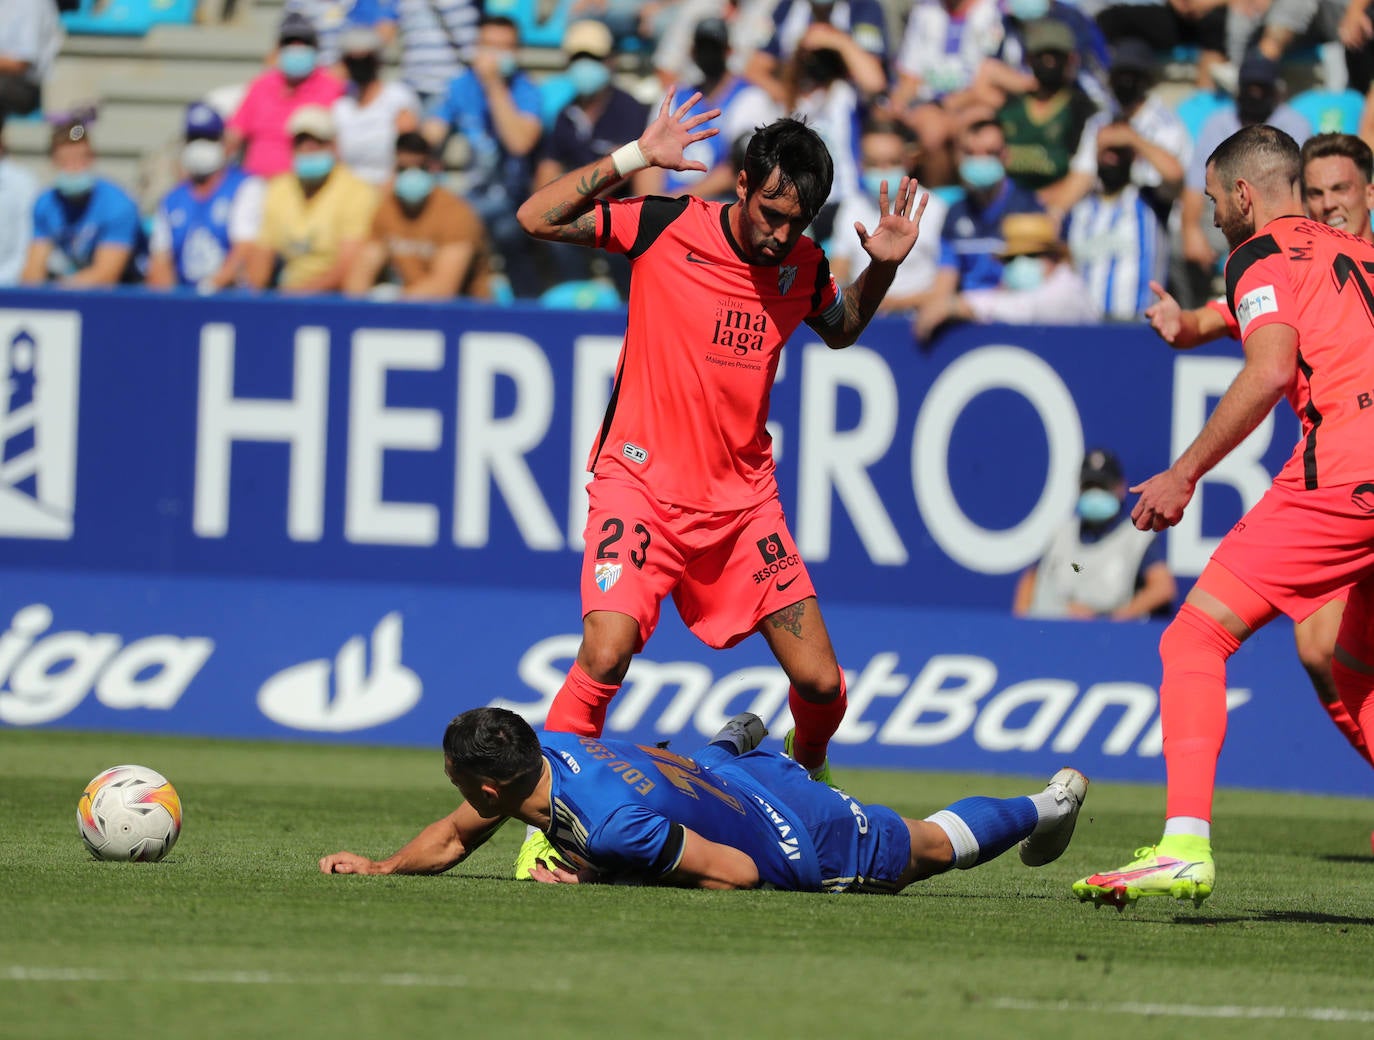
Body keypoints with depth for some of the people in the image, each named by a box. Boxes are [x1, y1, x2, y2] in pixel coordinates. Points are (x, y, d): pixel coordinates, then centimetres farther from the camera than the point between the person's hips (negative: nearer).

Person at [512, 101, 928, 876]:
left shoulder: (803, 263, 3)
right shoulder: (664, 227, -9)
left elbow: (840, 330, 25)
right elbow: (538, 219, -13)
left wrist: (883, 268, 7)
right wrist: (634, 158, -20)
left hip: (744, 497, 4)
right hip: (643, 483, -4)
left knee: (821, 681, 0)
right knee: (608, 651, -25)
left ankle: (807, 767, 34)